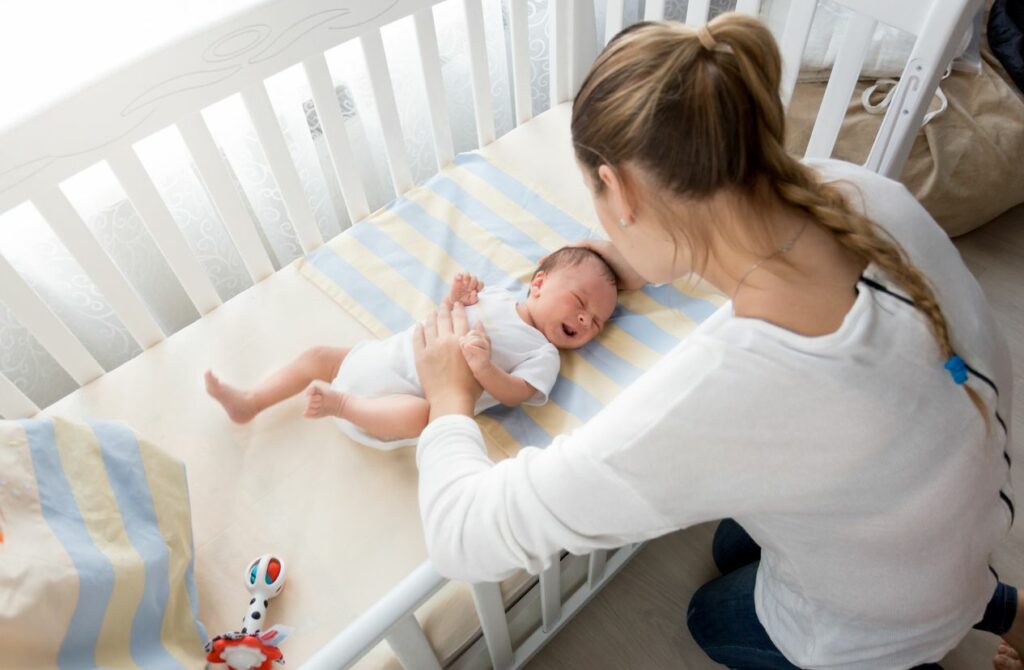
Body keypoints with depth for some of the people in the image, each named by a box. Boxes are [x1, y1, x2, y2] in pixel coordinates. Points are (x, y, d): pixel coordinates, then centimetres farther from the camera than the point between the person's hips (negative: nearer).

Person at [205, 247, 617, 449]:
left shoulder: (543, 354, -3)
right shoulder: (496, 297, 10)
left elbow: (515, 394, -17)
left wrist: (484, 369, -35)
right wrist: (455, 299, -5)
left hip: (410, 396, -6)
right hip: (380, 358, 6)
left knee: (419, 415, -39)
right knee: (319, 357, 14)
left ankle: (342, 403, -27)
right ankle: (249, 403, 26)